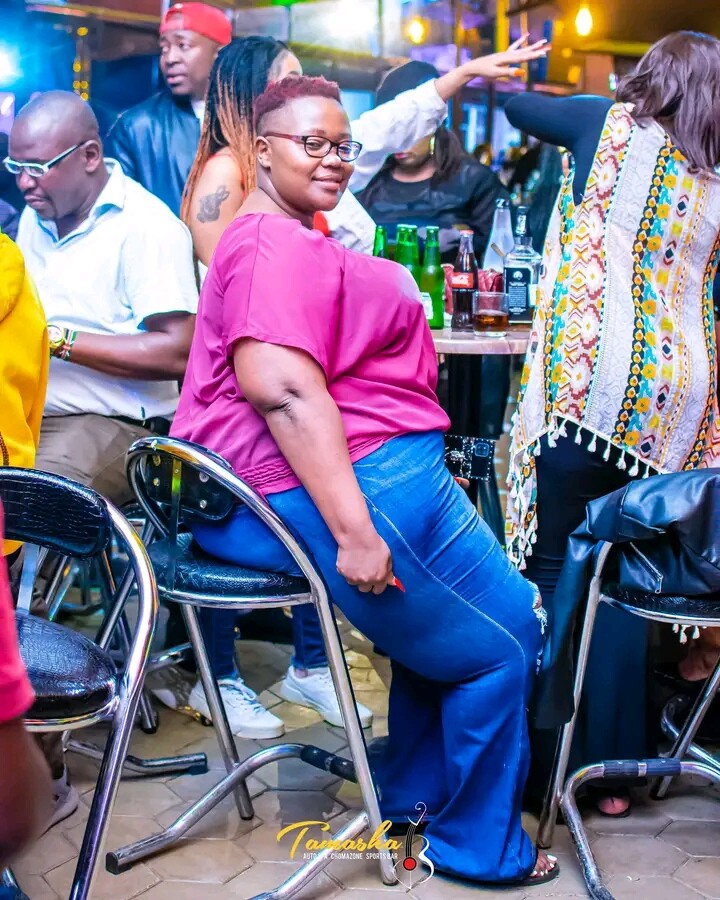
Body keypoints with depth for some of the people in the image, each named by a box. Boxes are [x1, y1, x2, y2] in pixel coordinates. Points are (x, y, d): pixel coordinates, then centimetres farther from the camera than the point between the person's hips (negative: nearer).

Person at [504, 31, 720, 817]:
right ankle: (611, 767, 13)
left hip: (591, 380, -4)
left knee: (556, 567, 3)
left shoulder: (613, 126, 6)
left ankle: (546, 759, 7)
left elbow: (518, 108, 20)